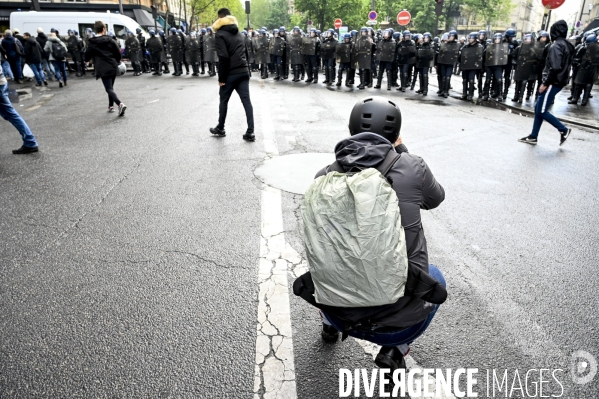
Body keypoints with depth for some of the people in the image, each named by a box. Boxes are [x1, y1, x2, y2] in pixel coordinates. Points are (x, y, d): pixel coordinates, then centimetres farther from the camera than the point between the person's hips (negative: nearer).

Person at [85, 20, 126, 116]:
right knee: (111, 87, 19)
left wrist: (87, 60, 29)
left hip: (103, 69, -4)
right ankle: (111, 106, 23)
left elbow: (87, 56, 6)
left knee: (109, 89, -8)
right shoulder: (110, 40, 4)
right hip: (113, 67, 4)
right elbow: (118, 53, 6)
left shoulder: (92, 43, -2)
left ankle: (120, 104, -31)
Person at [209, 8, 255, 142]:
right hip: (244, 72, 6)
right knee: (247, 101, 1)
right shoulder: (239, 33, 17)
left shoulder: (220, 34, -6)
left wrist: (221, 78, -12)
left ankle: (220, 129, 23)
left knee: (223, 101, 11)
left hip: (230, 74, -6)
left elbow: (223, 57, -16)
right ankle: (250, 132, -3)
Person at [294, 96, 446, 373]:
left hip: (339, 312, 3)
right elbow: (435, 199, 13)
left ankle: (330, 326, 44)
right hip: (398, 319, -2)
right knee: (434, 277, 30)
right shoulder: (411, 167, -10)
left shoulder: (323, 177, -2)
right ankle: (394, 351, 16)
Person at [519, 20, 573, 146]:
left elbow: (555, 68, -24)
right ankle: (533, 137, 15)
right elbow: (565, 66, 16)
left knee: (542, 111, -4)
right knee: (538, 108, 12)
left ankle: (563, 130, 5)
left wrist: (545, 83, -17)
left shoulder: (556, 46, -16)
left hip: (553, 83, -10)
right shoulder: (567, 45, 14)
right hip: (559, 82, 10)